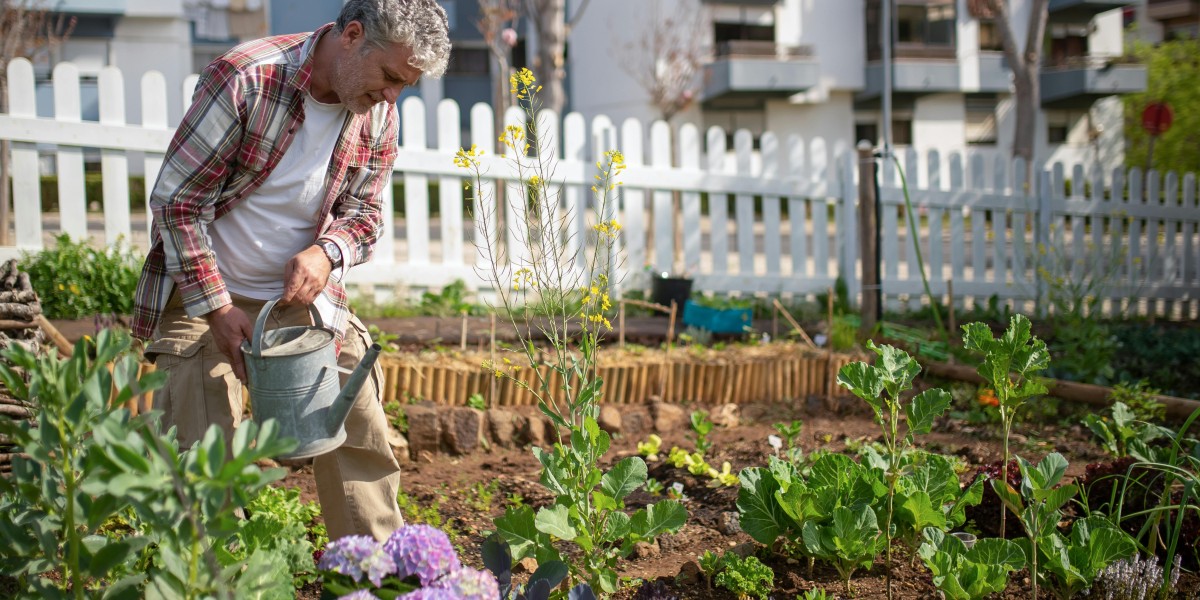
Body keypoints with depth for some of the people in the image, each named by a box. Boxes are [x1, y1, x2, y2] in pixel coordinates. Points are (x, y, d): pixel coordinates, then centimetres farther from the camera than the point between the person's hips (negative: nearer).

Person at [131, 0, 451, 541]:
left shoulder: (379, 117, -6)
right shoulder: (246, 80, -23)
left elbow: (363, 214, 5)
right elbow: (176, 200, -18)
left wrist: (327, 252, -20)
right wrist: (217, 308, -21)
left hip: (302, 292, 5)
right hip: (203, 290, -5)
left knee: (359, 430, 3)